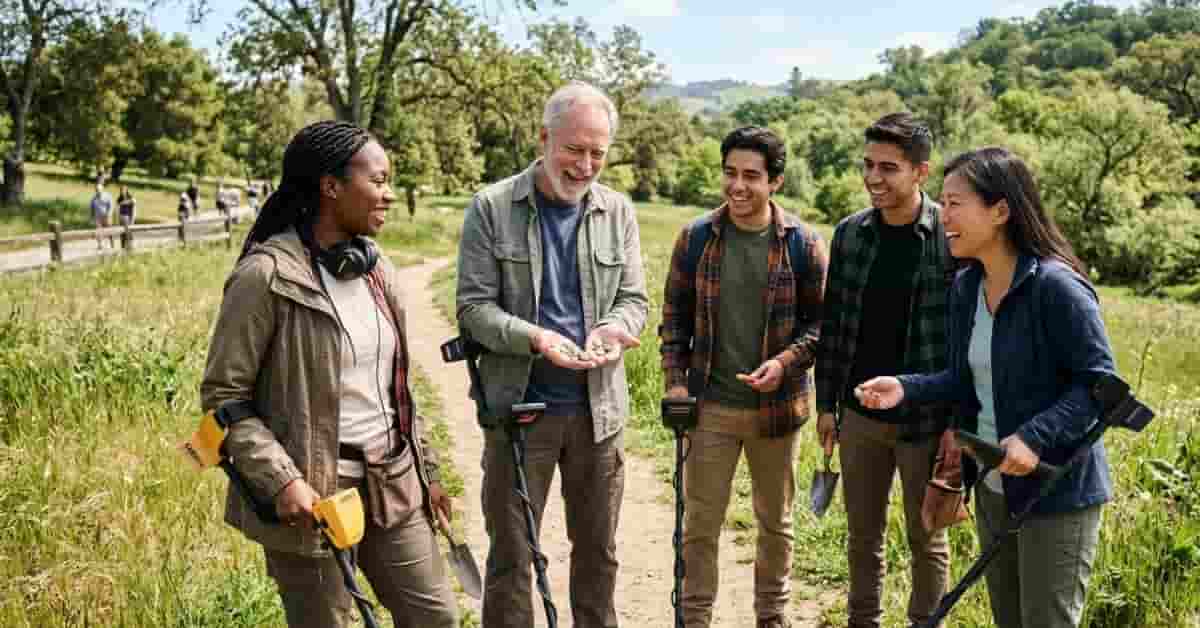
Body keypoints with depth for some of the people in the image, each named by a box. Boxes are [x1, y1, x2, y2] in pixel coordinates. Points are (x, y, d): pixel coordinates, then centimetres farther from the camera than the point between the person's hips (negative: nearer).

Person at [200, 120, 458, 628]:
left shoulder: (378, 269, 7)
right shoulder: (267, 276, -15)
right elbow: (222, 394, -12)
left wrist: (425, 468, 16)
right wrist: (280, 479, -20)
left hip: (393, 485, 7)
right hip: (313, 492, -6)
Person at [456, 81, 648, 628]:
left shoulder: (618, 211, 5)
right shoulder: (491, 208, -6)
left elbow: (633, 299, 5)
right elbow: (473, 306, -9)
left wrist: (615, 328, -18)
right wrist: (534, 338, -26)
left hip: (599, 407, 3)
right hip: (518, 406, -3)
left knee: (598, 549, 16)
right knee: (511, 554, 7)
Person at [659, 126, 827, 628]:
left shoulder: (803, 243, -6)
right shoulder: (695, 237, -2)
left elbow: (820, 320, -1)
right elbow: (675, 313, 5)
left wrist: (786, 361, -17)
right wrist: (675, 379, -3)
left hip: (777, 405, 0)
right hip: (709, 404, 0)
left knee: (776, 521, 17)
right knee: (700, 523, 7)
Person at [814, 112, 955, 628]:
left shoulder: (955, 238, -11)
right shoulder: (848, 233, 2)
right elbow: (833, 324, 7)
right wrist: (826, 403, 6)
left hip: (925, 419, -4)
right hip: (858, 413, 4)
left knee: (926, 539, 12)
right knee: (862, 535, 17)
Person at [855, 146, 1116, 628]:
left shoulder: (1055, 286, -20)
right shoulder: (965, 287, 4)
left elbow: (1100, 382, -18)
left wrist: (1035, 436, -29)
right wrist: (907, 388, -6)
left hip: (1056, 488, -8)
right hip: (992, 486, 8)